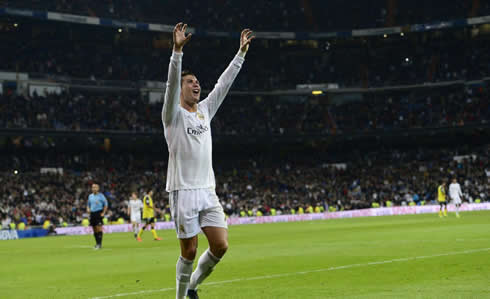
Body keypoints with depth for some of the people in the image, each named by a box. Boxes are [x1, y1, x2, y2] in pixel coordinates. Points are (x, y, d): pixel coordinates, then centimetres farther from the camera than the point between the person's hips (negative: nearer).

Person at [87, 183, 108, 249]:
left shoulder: (101, 195, -1)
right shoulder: (90, 196, 14)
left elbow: (105, 204, 0)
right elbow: (88, 204, 24)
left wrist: (103, 213, -8)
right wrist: (88, 209, 2)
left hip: (99, 213, -5)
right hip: (92, 213, 5)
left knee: (99, 228, -13)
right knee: (94, 229, 7)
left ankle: (99, 244, -13)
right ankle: (97, 243, 15)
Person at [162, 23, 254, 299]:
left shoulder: (205, 110, 15)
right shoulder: (174, 115, -2)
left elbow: (224, 83, 15)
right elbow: (171, 83, -18)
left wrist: (242, 52, 12)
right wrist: (177, 50, -31)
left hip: (208, 191, 6)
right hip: (184, 191, -6)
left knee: (220, 246, -2)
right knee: (189, 251, -2)